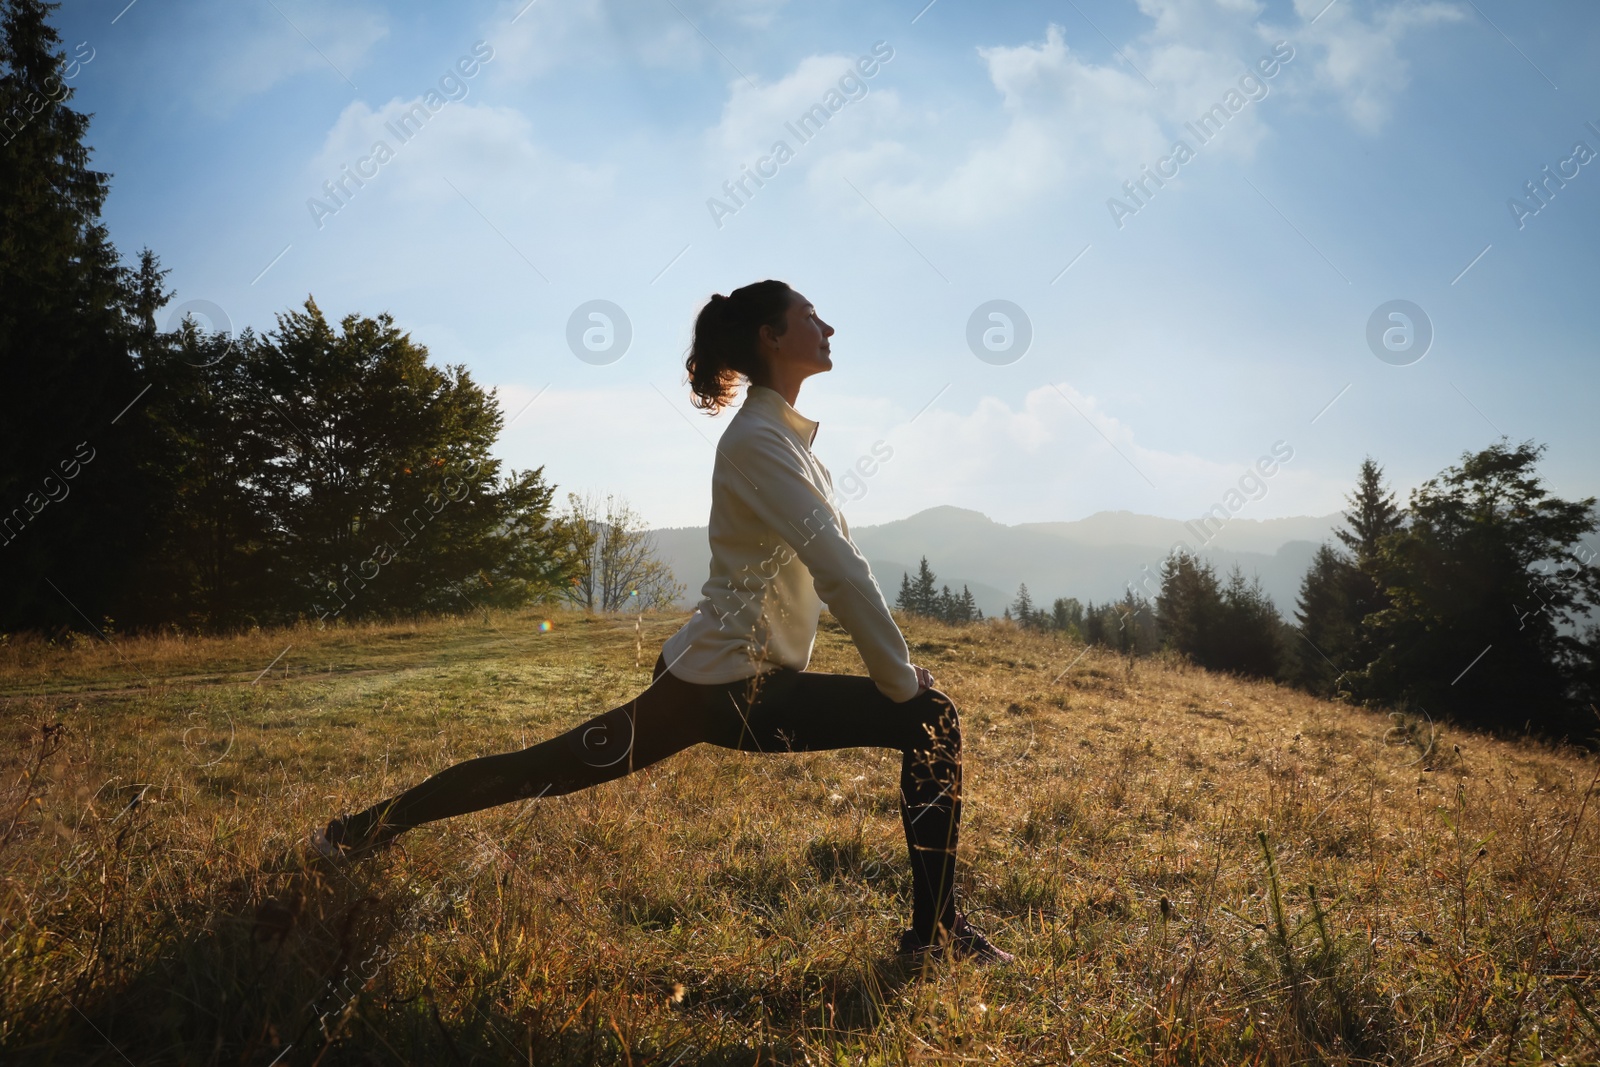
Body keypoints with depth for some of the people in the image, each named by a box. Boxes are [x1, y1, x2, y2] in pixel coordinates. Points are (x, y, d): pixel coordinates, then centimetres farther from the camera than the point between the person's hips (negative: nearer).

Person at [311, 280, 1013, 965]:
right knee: (931, 721, -10)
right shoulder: (757, 440, -16)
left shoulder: (785, 435, 15)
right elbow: (840, 573, -21)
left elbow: (838, 565, 14)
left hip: (704, 679, 9)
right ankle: (936, 934, -2)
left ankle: (365, 831, 28)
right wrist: (902, 680, -14)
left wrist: (899, 666, 9)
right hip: (731, 688, -9)